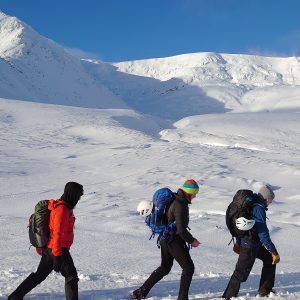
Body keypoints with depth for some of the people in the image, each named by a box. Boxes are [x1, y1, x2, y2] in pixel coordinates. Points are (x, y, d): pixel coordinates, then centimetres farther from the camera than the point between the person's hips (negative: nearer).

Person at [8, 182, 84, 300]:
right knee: (71, 276, 0)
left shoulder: (63, 206, 12)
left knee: (40, 274, 17)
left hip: (48, 249, 10)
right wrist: (57, 256, -25)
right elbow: (57, 234, -24)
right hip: (58, 250, -10)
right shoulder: (62, 209, -20)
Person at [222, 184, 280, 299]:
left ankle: (265, 291, 26)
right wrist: (274, 252, -20)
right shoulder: (259, 209, -22)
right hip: (250, 246, -10)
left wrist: (238, 243, 27)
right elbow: (263, 233, -24)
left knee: (269, 259, 19)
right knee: (241, 273, -3)